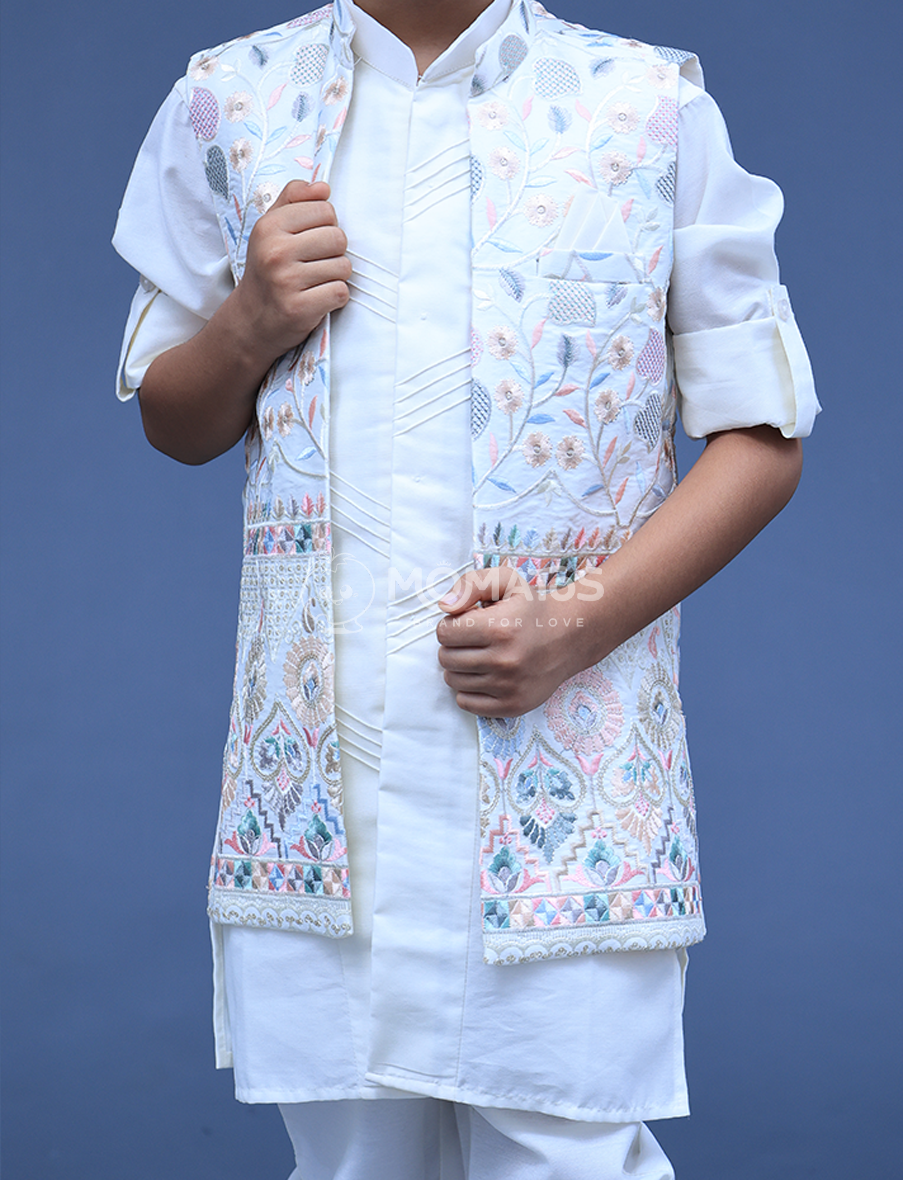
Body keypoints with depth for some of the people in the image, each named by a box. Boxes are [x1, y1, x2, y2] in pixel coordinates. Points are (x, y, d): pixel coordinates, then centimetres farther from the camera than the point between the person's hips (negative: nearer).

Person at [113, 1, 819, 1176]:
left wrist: (581, 622, -12)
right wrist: (249, 327, -6)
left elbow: (762, 435, 2)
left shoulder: (655, 107, 1)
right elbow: (171, 420, 17)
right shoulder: (227, 103, 8)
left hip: (567, 767, -2)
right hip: (321, 765, 2)